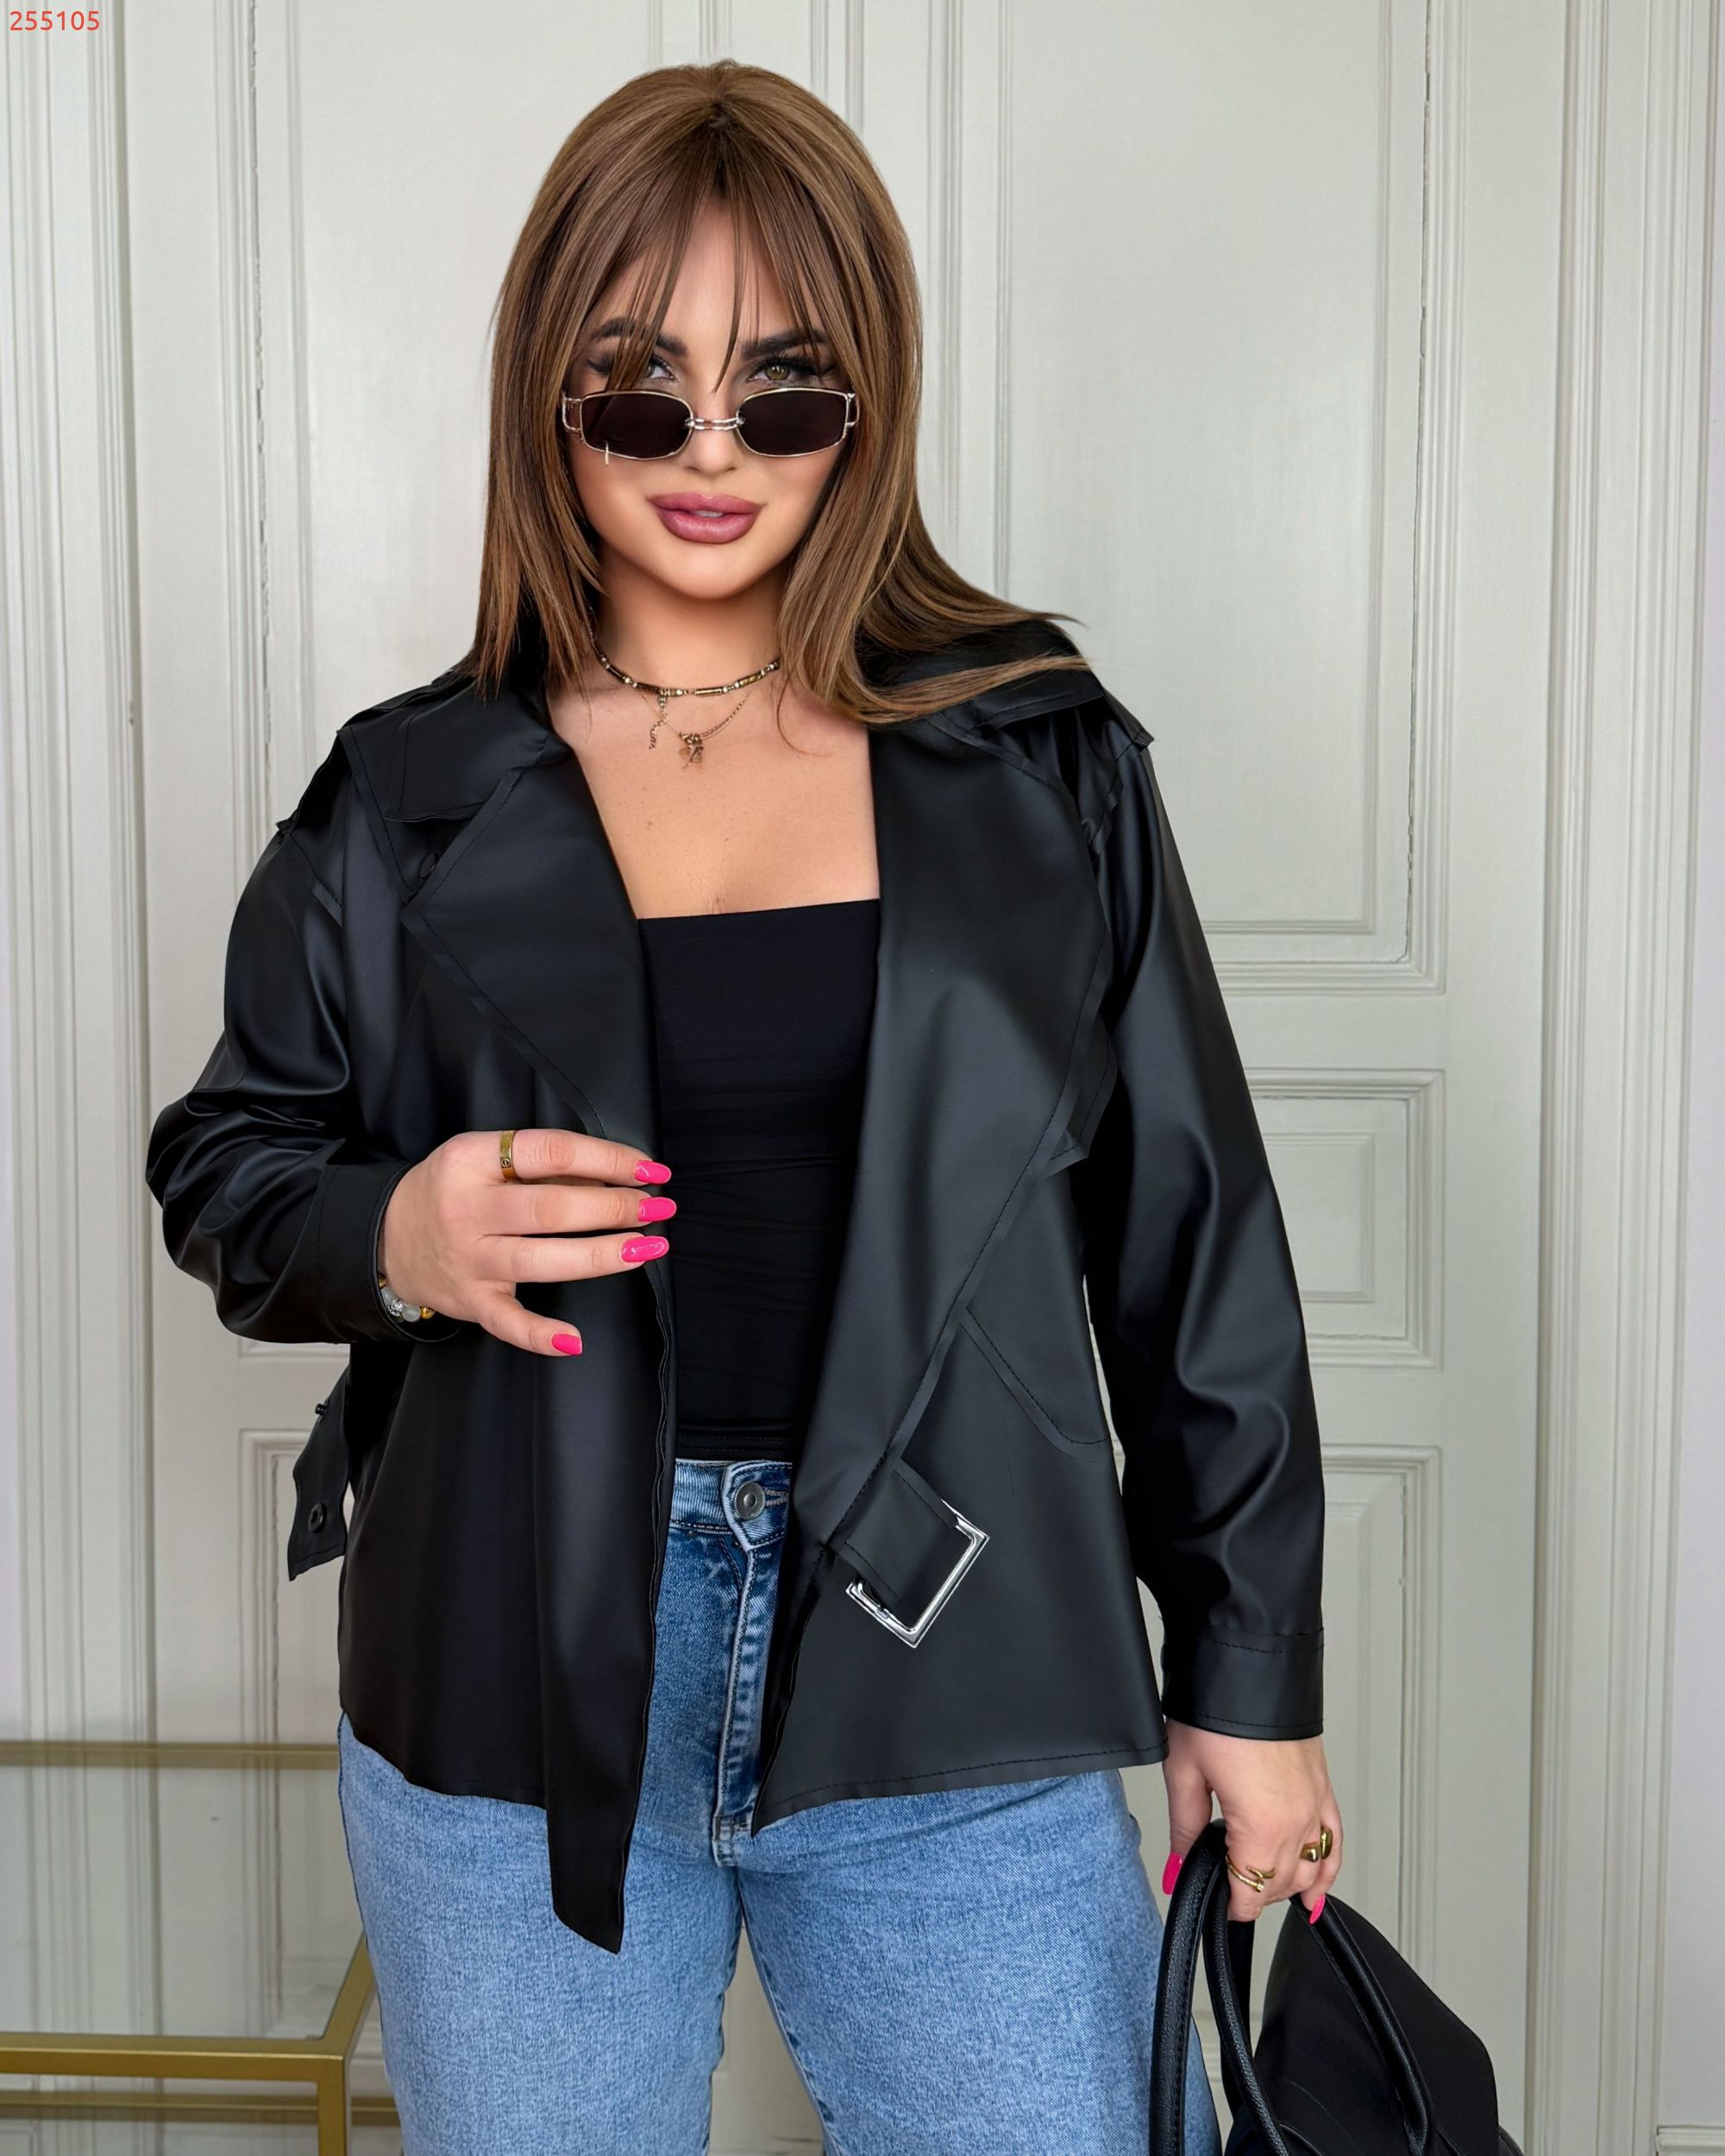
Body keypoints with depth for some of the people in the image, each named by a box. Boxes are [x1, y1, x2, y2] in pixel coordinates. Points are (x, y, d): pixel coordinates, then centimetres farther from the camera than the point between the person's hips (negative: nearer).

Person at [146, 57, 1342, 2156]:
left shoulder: (1043, 760, 2)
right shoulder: (410, 800, 3)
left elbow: (1193, 1234, 4)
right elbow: (225, 1165, 11)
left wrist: (1248, 1675, 5)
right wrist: (389, 1239, -12)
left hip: (953, 1683, 0)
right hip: (514, 1687, 1)